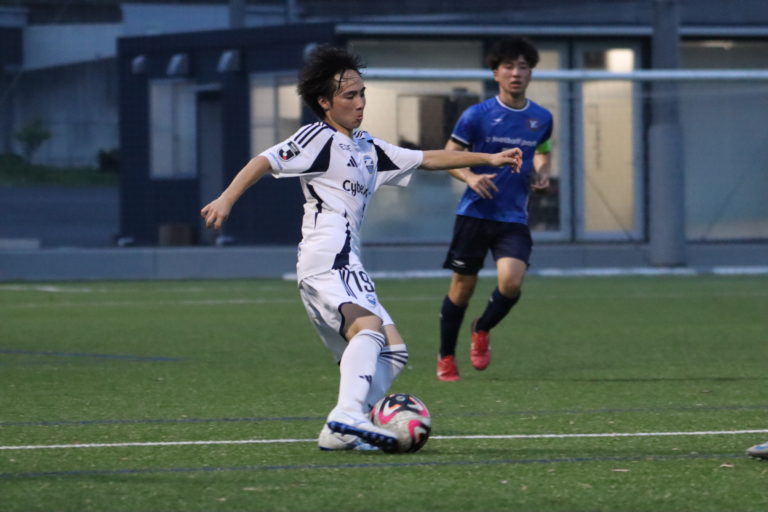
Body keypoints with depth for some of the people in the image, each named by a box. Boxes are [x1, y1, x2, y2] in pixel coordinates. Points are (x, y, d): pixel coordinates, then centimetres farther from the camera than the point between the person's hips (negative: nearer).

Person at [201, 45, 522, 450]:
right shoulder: (319, 138, 1)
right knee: (369, 326, -31)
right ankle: (348, 415, -48)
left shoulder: (368, 148, 26)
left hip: (348, 267, 10)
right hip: (326, 261, -10)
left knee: (392, 352, 6)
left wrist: (487, 159, 28)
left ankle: (338, 432, -5)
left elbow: (425, 159, 31)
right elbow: (266, 161, -9)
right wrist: (227, 200, -23)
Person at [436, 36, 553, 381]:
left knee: (511, 282, -17)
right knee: (463, 286, 2)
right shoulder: (477, 115, -5)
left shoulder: (541, 118, 5)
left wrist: (541, 172, 2)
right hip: (474, 213, -2)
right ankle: (446, 358, 21)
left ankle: (483, 330, 15)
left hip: (514, 218, 2)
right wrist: (470, 177, -19)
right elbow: (449, 155, 0)